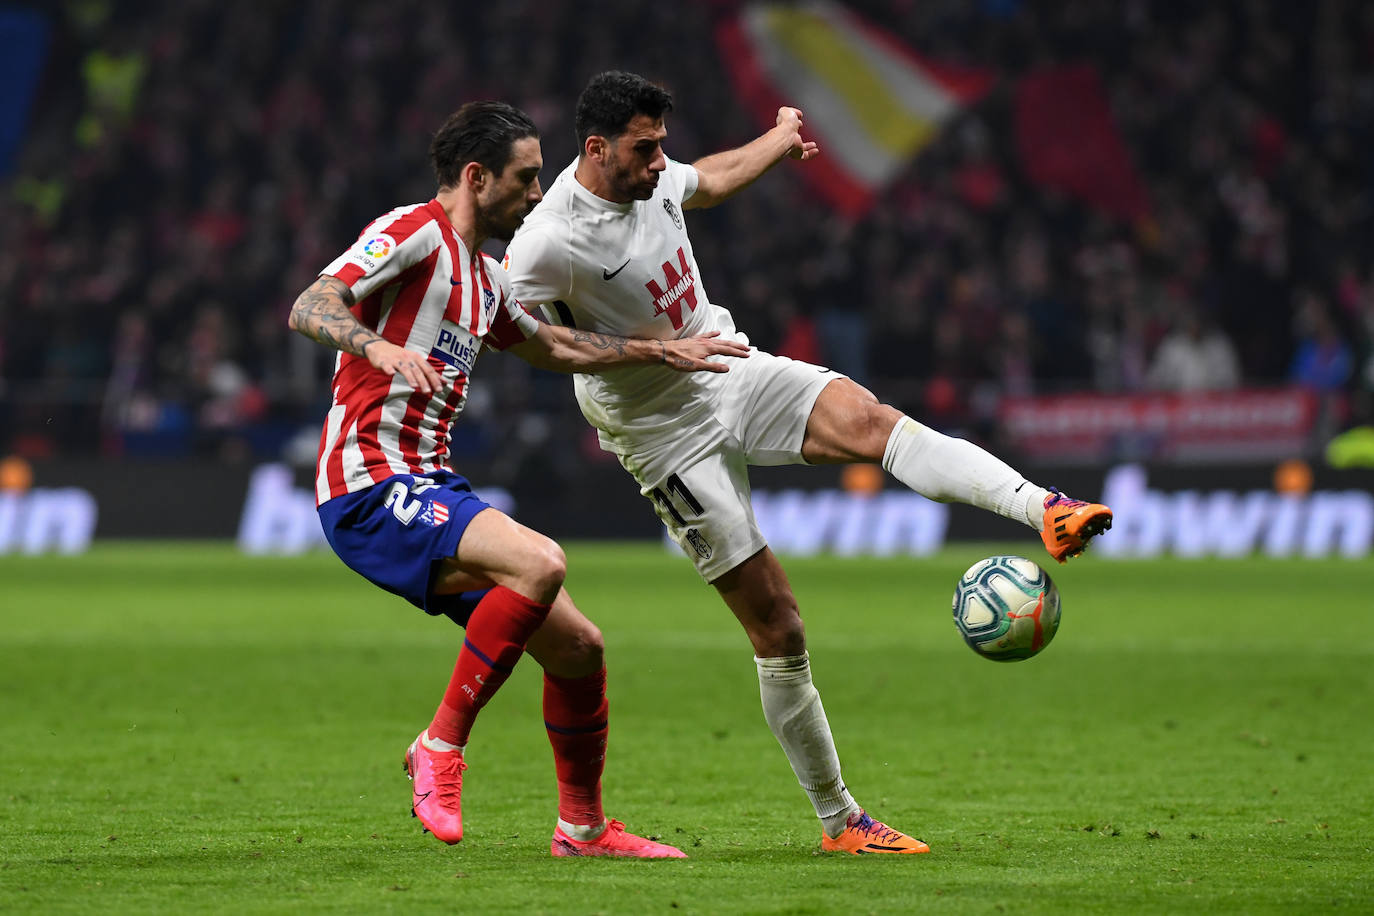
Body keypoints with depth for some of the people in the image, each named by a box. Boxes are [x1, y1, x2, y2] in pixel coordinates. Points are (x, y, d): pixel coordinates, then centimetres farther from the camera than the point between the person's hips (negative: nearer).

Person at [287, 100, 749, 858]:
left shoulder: (484, 277, 21)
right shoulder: (413, 234, -8)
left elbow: (552, 346, 37)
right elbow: (309, 308, -21)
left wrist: (660, 352, 34)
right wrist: (379, 347, -39)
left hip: (430, 489, 9)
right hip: (370, 489, -9)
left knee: (576, 647, 7)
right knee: (539, 562, -31)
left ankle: (582, 827, 24)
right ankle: (442, 746, -20)